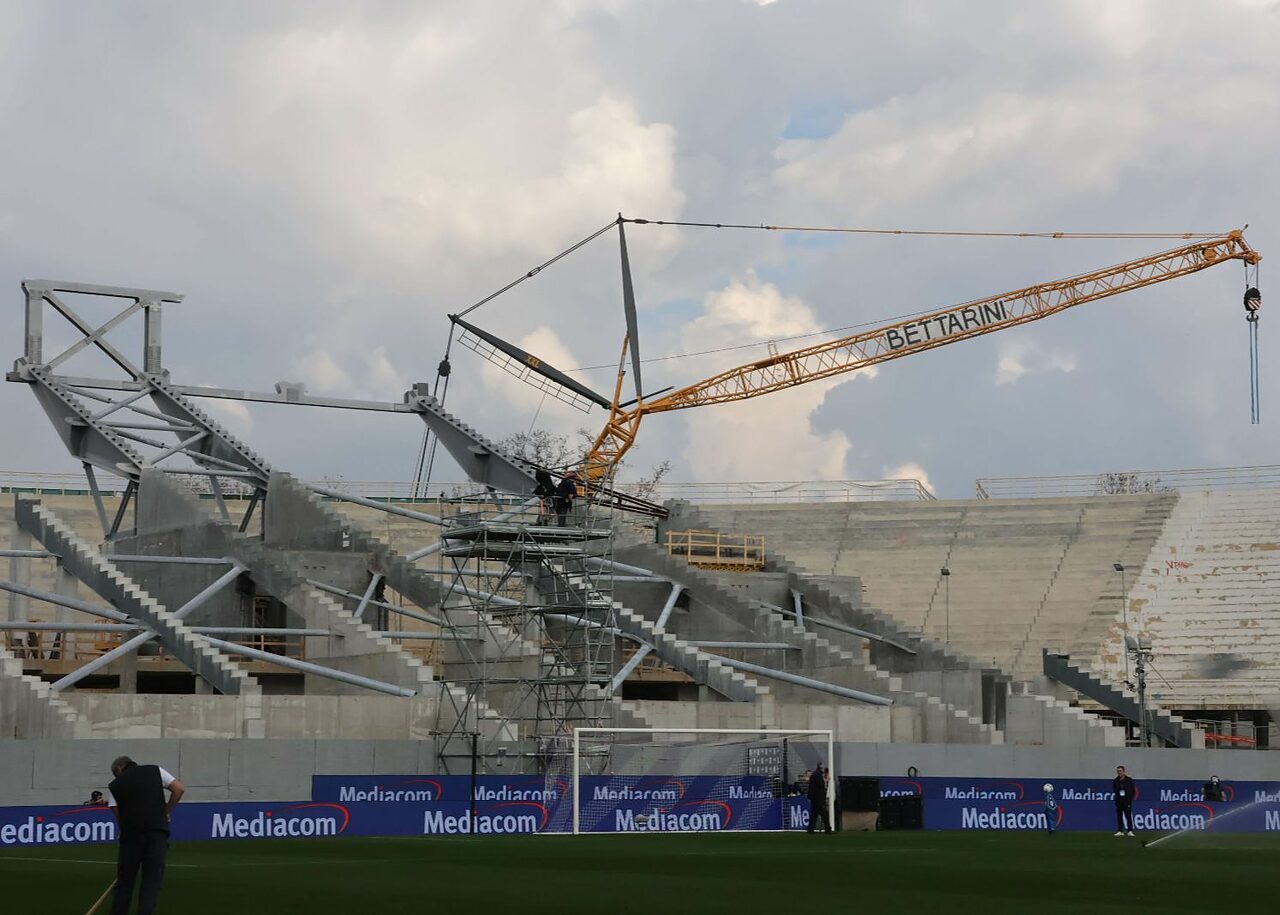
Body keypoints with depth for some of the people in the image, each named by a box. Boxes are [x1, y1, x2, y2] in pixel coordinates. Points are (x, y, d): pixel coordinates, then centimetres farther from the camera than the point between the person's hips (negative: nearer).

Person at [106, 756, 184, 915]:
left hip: (131, 834, 0)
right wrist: (167, 811, 16)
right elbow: (179, 789, 6)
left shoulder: (114, 785, 13)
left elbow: (118, 816, 8)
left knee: (125, 881, 11)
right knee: (152, 881, 3)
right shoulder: (155, 771, 14)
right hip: (157, 831, 0)